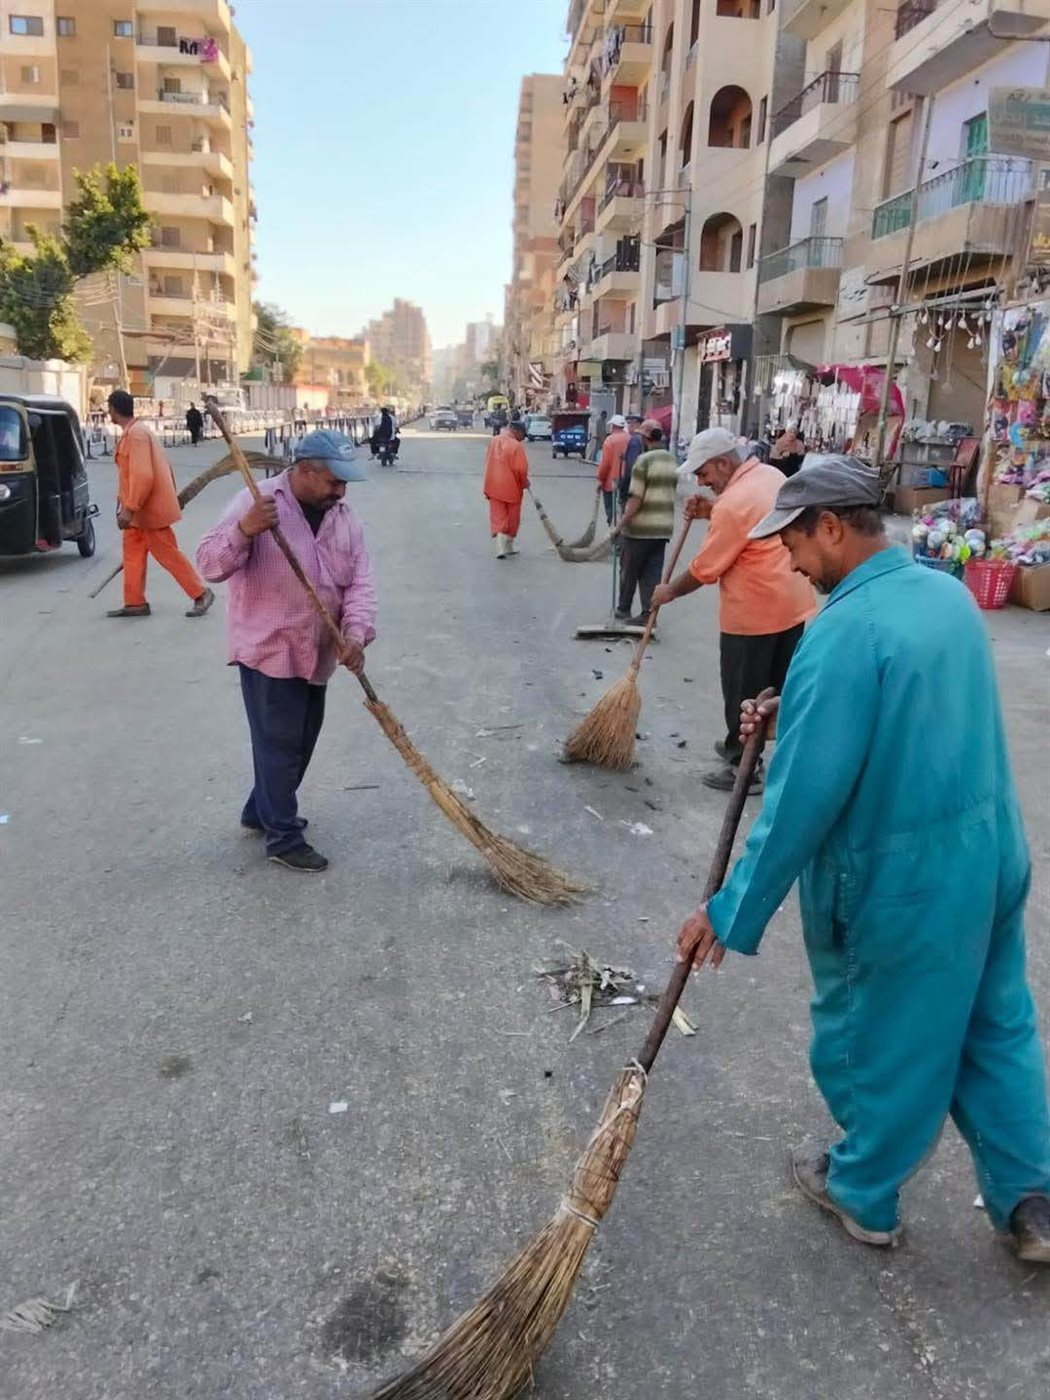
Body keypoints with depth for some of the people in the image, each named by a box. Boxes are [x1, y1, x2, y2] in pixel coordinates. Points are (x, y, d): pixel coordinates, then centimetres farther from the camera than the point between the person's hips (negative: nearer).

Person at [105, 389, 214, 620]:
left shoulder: (135, 434, -19)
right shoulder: (134, 431, 12)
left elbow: (143, 476, -26)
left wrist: (129, 509, -26)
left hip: (150, 508, -10)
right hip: (140, 508, 10)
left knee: (167, 554, -3)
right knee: (132, 550, 10)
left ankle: (201, 594, 6)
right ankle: (135, 603, 14)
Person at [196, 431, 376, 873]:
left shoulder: (344, 518, 5)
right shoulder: (257, 503, -13)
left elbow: (359, 583, 0)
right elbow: (210, 564, -18)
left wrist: (356, 633, -18)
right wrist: (244, 530, -36)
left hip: (315, 655, 7)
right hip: (268, 650, -7)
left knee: (301, 741, 17)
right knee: (279, 744, 0)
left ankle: (261, 812, 37)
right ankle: (284, 837, 13)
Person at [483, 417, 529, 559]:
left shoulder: (494, 441, 3)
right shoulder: (516, 446, -16)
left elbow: (488, 463, 9)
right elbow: (521, 469, -19)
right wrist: (524, 482, 0)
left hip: (494, 487, 4)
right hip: (512, 488, -4)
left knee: (498, 518, 6)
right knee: (512, 519, 14)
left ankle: (500, 547, -8)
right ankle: (509, 546, 24)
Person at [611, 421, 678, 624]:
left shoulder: (644, 460, -15)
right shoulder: (673, 460, 9)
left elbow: (636, 499, -18)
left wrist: (620, 525, -14)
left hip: (640, 527, -6)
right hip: (664, 528, 6)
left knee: (629, 570, 11)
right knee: (653, 572, 8)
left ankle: (624, 608, 23)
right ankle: (648, 613, 5)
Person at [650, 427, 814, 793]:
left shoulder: (733, 503, -21)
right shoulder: (771, 475, 6)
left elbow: (704, 570, -15)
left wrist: (669, 591, 2)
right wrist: (713, 513, 7)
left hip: (754, 614, -9)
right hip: (794, 605, 9)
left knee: (743, 693, 4)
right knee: (782, 689, 17)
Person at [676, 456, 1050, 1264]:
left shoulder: (843, 633, -26)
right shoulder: (948, 594, 3)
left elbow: (804, 799, -26)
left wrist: (734, 912, -17)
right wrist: (794, 714, 7)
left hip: (899, 881, -8)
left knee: (875, 1040, 14)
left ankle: (863, 1195, 38)